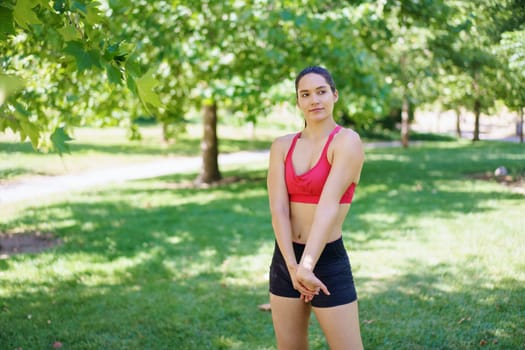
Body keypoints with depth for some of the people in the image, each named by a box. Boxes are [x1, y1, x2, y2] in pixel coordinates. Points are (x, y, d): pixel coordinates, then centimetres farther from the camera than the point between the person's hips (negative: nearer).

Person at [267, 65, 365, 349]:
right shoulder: (282, 146, 4)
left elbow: (329, 206, -19)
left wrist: (307, 267, -26)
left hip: (329, 261, -5)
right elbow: (278, 209, -7)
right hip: (285, 260, 5)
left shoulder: (347, 141, -9)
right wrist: (293, 267, -19)